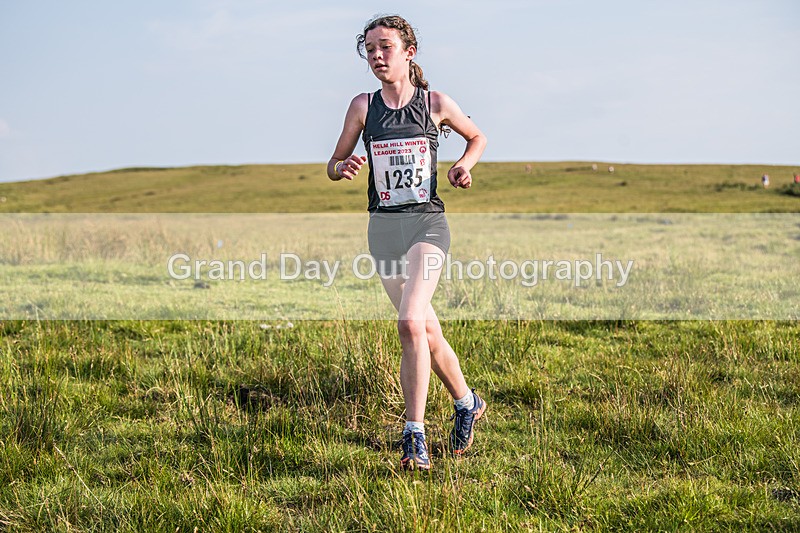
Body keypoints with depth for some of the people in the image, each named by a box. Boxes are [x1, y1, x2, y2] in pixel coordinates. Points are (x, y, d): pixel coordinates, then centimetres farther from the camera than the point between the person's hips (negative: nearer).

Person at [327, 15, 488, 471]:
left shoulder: (436, 103, 0)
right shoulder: (364, 106, 4)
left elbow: (477, 136, 18)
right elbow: (334, 166, 9)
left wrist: (465, 165, -2)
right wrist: (344, 167, -14)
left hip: (427, 223, -3)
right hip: (383, 227, 3)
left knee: (411, 323, -22)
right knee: (427, 332, 12)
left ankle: (415, 435, -17)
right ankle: (468, 403, 36)